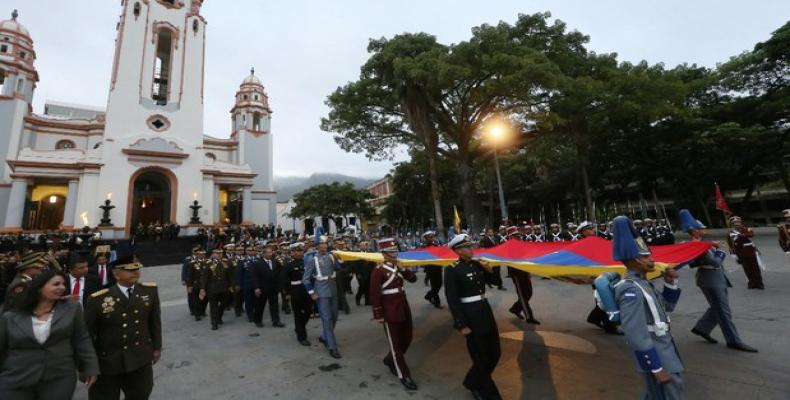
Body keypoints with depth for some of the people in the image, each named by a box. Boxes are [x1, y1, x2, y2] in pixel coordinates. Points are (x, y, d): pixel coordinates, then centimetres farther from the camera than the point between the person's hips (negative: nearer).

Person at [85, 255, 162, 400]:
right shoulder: (98, 300, -17)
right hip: (108, 362, -2)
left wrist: (157, 347, 7)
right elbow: (88, 334, -6)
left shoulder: (150, 290, -8)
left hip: (141, 359, 3)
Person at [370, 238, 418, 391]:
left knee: (407, 338, 17)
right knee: (395, 343, 6)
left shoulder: (398, 266, 6)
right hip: (390, 311, -7)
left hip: (404, 307, 8)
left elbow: (413, 279, 6)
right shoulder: (378, 271, -15)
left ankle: (390, 360, 40)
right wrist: (378, 315, -13)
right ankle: (403, 375, 21)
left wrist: (403, 269, -9)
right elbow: (375, 295, -15)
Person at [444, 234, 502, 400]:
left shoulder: (477, 264, 4)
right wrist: (462, 325, -17)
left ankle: (473, 382, 40)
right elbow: (452, 299, -16)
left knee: (495, 352, 18)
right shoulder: (452, 270, -16)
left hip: (485, 309, 8)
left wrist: (489, 271, -4)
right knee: (481, 358, 8)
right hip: (470, 315, -8)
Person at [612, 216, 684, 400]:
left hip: (665, 349, 10)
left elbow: (666, 306, 16)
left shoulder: (642, 283, 3)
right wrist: (657, 369, -22)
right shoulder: (631, 291, -28)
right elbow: (637, 337, -28)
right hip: (656, 357, -10)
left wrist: (670, 283, 0)